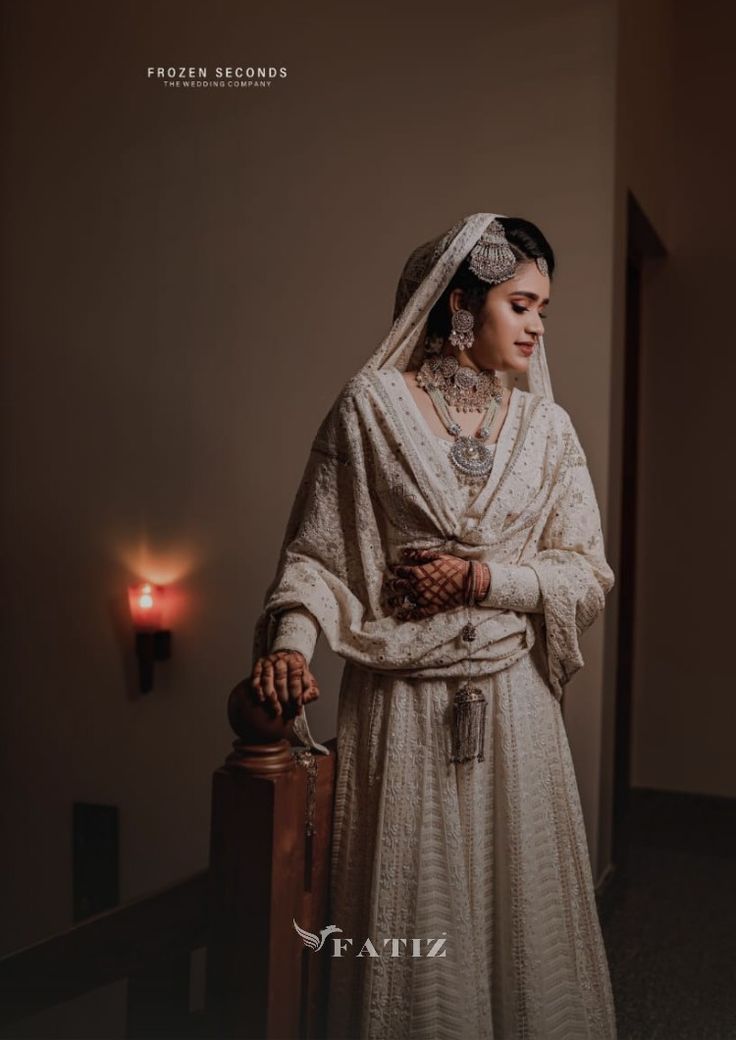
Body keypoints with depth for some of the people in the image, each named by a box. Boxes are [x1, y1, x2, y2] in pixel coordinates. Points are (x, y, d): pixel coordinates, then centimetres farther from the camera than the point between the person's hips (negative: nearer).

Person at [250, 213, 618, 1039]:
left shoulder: (548, 427, 6)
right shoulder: (371, 406, -2)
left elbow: (587, 575, 5)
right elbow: (316, 551, -2)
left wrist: (479, 578, -9)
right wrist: (291, 637, -19)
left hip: (513, 704, 3)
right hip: (400, 708, -2)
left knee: (521, 905, 12)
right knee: (407, 918, 7)